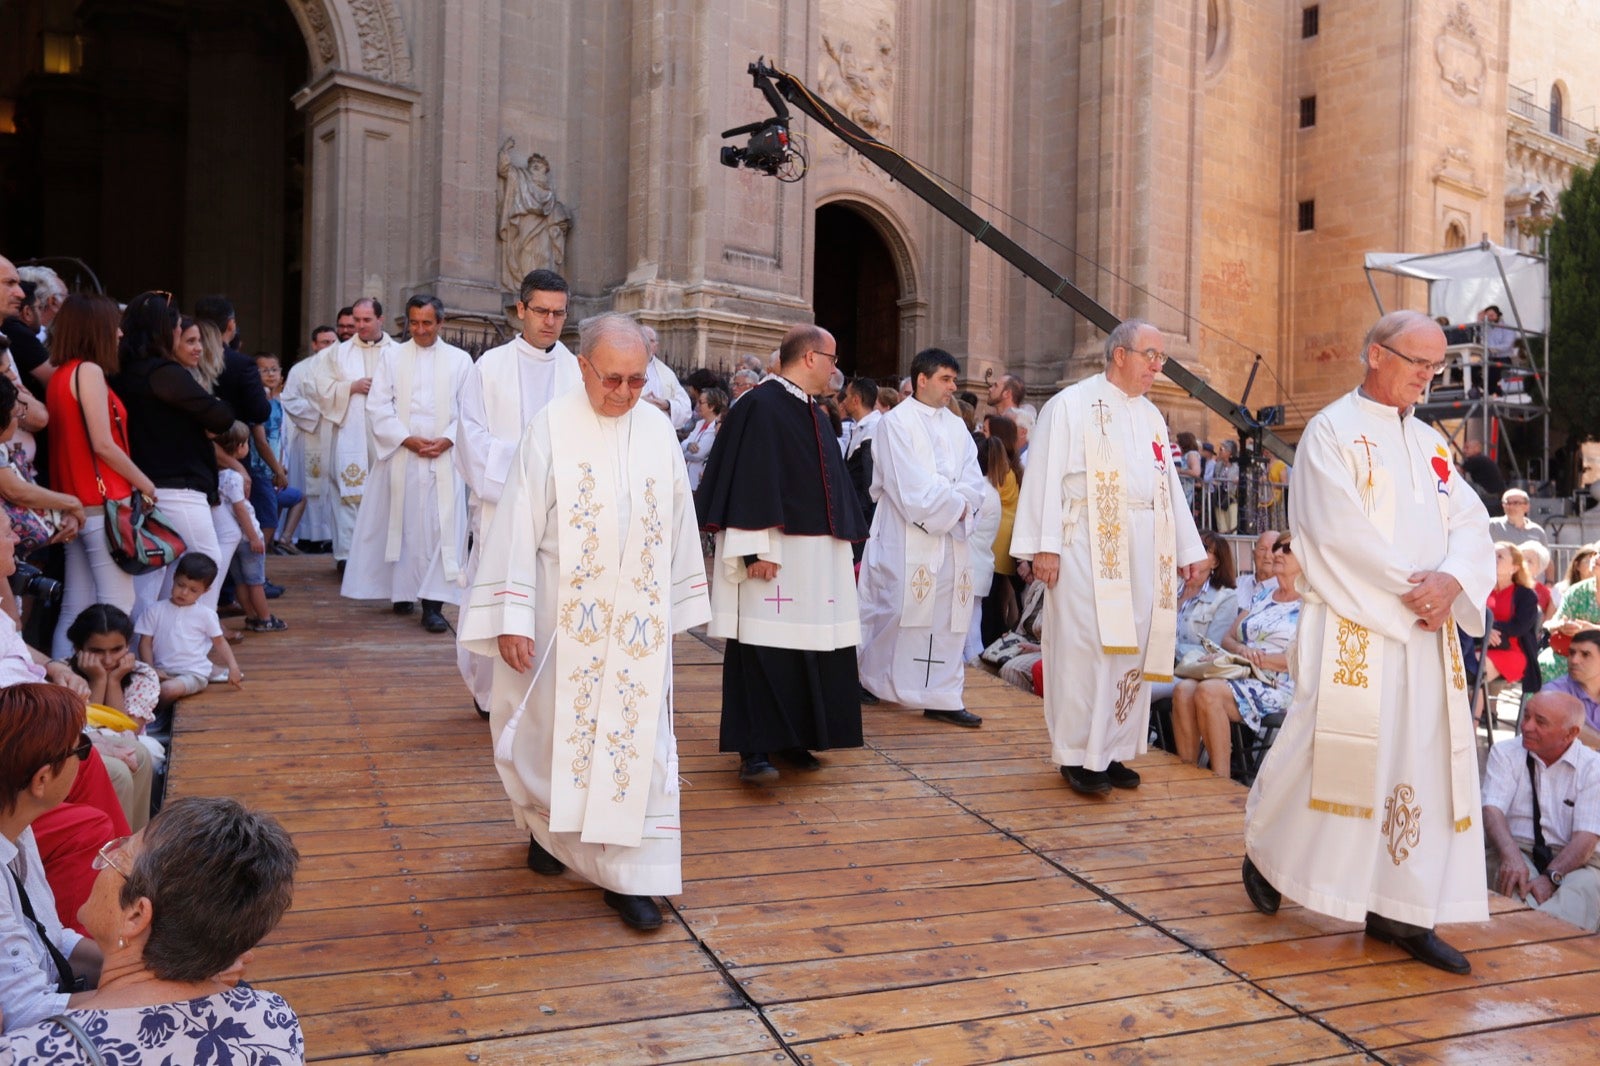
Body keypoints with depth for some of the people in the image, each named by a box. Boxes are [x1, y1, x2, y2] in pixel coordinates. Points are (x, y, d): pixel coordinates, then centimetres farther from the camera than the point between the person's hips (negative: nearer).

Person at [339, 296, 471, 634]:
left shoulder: (459, 360, 9)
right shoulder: (391, 357, 11)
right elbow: (378, 406, 3)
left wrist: (447, 439, -11)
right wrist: (407, 439, -9)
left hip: (443, 458, -1)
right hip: (399, 457, 1)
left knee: (441, 527, -8)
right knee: (401, 525, 5)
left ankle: (433, 603, -9)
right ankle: (403, 592, 17)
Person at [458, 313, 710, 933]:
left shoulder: (659, 430, 2)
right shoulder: (552, 426, -9)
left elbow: (678, 523, 9)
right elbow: (518, 524, -10)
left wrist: (676, 605, 10)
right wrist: (512, 618, -13)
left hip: (637, 619, 3)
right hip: (566, 614, -2)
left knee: (639, 739, 2)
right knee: (555, 732, 10)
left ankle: (629, 875, 10)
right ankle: (546, 826, 38)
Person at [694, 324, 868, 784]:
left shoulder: (815, 415, 17)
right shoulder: (759, 405, -10)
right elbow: (746, 478, -17)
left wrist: (844, 541, 19)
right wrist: (755, 549, -22)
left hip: (816, 554, 9)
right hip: (774, 552, -9)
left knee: (807, 649, 10)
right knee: (765, 651, -7)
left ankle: (791, 739, 20)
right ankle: (754, 751, -2)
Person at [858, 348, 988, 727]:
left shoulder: (956, 426, 15)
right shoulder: (896, 422, -4)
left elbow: (972, 482, 6)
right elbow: (911, 485, -13)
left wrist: (962, 509, -13)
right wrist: (953, 506, -10)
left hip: (951, 538, 6)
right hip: (907, 537, -6)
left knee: (947, 615, 4)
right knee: (897, 609, -5)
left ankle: (941, 698, 9)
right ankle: (866, 681, 11)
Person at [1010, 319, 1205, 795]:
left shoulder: (1151, 415, 18)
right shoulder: (1071, 405, -3)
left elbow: (1169, 486, 20)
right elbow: (1047, 476, -9)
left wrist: (1187, 549, 15)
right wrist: (1045, 545, -16)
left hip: (1144, 550, 7)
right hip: (1089, 546, -7)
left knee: (1133, 649, 7)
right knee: (1087, 648, -6)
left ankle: (1112, 750, 16)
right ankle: (1077, 755, 3)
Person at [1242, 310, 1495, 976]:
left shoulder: (1430, 442, 16)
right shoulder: (1333, 431, -4)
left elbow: (1470, 523, 7)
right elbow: (1340, 530, -15)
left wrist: (1451, 581, -12)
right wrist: (1410, 587, -15)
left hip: (1425, 627, 7)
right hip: (1351, 626, -7)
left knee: (1426, 760, 4)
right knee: (1329, 745, -4)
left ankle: (1398, 909, 13)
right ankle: (1263, 847, 22)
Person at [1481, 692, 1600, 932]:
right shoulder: (1504, 752, 7)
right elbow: (1492, 810, -7)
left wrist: (1551, 877, -23)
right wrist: (1511, 856, -28)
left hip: (1572, 859, 0)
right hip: (1515, 851, 0)